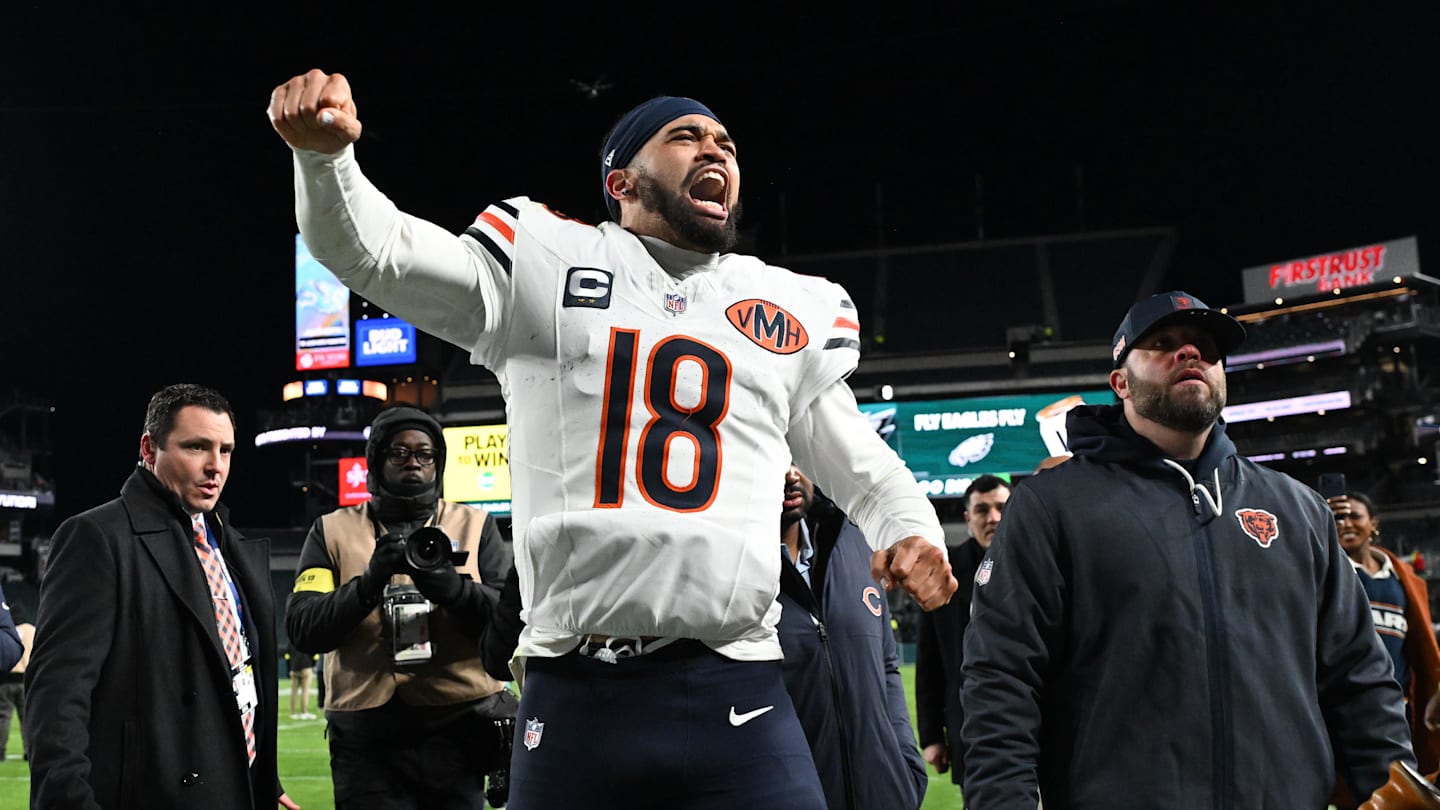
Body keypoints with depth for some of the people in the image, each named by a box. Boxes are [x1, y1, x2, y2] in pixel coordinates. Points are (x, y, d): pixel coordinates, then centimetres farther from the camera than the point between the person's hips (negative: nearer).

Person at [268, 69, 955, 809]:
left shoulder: (799, 312, 17)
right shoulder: (544, 266, 11)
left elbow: (856, 458, 24)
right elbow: (373, 251, 5)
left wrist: (907, 529, 2)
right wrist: (327, 151, -14)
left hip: (735, 691, 2)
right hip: (574, 689, -1)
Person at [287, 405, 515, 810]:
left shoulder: (475, 526, 10)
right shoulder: (333, 531, 10)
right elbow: (302, 629, -2)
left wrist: (451, 586, -20)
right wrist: (369, 583, -18)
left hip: (459, 730, 0)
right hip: (366, 737, 0)